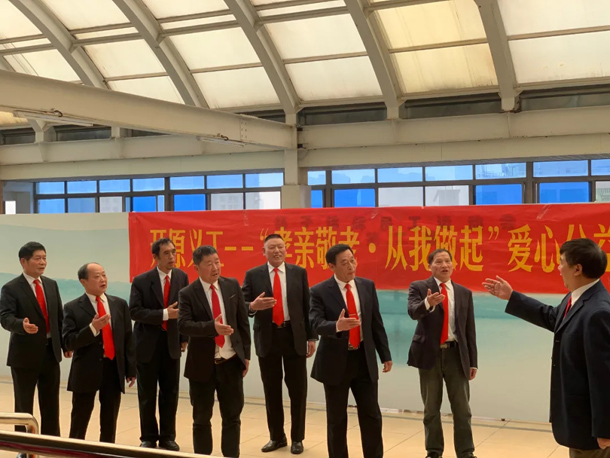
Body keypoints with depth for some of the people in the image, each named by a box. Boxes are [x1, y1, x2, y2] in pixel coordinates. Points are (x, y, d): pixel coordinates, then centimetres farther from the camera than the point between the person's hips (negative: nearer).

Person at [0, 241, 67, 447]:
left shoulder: (51, 285, 9)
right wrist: (22, 325, -41)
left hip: (51, 353, 5)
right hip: (25, 355, -5)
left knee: (51, 405, 12)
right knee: (24, 406, 7)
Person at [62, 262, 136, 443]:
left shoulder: (119, 304, 8)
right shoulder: (73, 308, -2)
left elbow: (128, 339, 8)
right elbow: (69, 342, -9)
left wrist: (131, 369, 4)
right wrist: (92, 328, -22)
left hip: (114, 369, 3)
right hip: (86, 370, -3)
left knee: (110, 422, 10)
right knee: (79, 422, 5)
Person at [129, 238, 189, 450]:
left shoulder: (182, 277, 1)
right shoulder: (141, 281, -9)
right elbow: (135, 311, -15)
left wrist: (184, 338, 3)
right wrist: (164, 314, -23)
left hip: (172, 343, 3)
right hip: (148, 344, -2)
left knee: (170, 394, 6)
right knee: (147, 395, 6)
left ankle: (168, 437, 19)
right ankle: (148, 438, 19)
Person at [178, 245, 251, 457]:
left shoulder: (232, 286, 2)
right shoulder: (188, 294, -7)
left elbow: (243, 321, 6)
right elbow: (183, 325, -20)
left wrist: (246, 354, 3)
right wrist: (212, 327, -34)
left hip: (231, 362, 2)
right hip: (202, 364, -2)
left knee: (232, 417, 8)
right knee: (202, 419, 9)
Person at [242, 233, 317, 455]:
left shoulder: (299, 273, 4)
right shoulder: (253, 275, 1)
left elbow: (307, 306, 4)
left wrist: (311, 337, 1)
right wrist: (253, 306, -24)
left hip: (294, 336, 0)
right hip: (267, 337, 0)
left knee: (298, 390, 5)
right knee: (272, 390, 9)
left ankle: (297, 438, 17)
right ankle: (276, 436, 22)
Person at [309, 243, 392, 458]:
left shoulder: (367, 286, 3)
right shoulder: (320, 291, -9)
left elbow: (376, 323, 7)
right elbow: (316, 324, -22)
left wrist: (385, 355, 7)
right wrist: (337, 326, -42)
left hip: (364, 359, 3)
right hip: (335, 361, -3)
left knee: (371, 416, 6)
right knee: (336, 419, 8)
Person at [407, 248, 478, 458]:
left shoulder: (464, 293, 9)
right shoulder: (419, 287, 0)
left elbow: (469, 330, 9)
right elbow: (413, 312, -20)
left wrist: (473, 362, 6)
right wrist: (428, 303, -42)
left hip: (456, 354, 2)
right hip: (430, 354, -2)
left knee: (462, 409, 2)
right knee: (431, 408, 8)